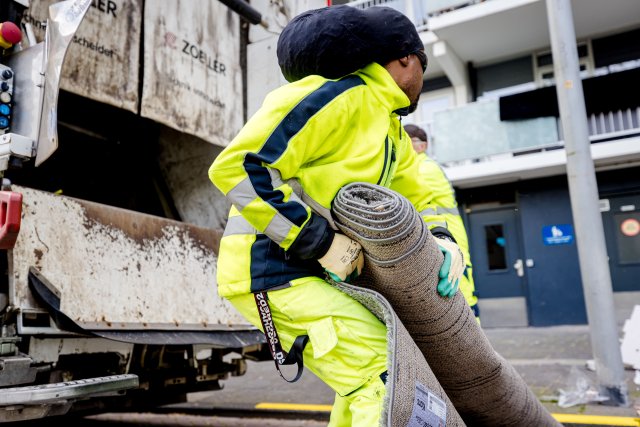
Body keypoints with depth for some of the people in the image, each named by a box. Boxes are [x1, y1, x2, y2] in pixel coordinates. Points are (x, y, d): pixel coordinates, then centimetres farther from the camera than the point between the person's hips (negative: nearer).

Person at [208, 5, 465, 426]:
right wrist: (322, 243, -22)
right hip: (270, 270, -10)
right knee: (385, 380, -14)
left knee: (366, 371, 21)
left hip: (311, 271, 10)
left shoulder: (392, 130, 15)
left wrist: (443, 242, -2)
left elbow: (418, 197, 21)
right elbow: (236, 166, -23)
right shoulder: (339, 97, -16)